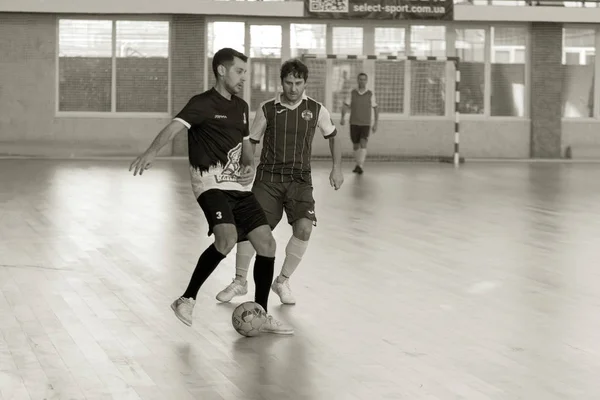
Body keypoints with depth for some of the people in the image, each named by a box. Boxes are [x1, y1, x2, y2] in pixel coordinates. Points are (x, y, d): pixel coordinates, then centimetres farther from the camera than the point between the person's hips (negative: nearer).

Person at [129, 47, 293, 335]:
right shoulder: (203, 103, -8)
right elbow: (175, 126, -25)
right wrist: (151, 152, -45)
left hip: (238, 185, 7)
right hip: (211, 183, -7)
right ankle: (186, 300, -14)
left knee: (266, 243, 1)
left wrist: (249, 166, 5)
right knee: (227, 238, -30)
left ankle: (261, 316, 14)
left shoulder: (241, 106, 15)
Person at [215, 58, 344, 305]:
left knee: (304, 228, -19)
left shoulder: (316, 110, 2)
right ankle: (239, 282, 13)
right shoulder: (267, 109, 1)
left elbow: (332, 137, 17)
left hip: (300, 180, 0)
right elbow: (252, 141, 12)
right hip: (268, 177, 0)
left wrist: (337, 168, 7)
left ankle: (283, 282, 3)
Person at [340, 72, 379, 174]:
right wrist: (343, 118, -24)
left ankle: (360, 166, -27)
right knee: (355, 145, 12)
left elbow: (376, 109, 9)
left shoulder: (371, 94, -1)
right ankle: (358, 164, 34)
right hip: (354, 124, 2)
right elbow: (345, 107, -6)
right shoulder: (352, 93, 0)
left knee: (363, 144, -20)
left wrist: (375, 124, 7)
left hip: (365, 125, -2)